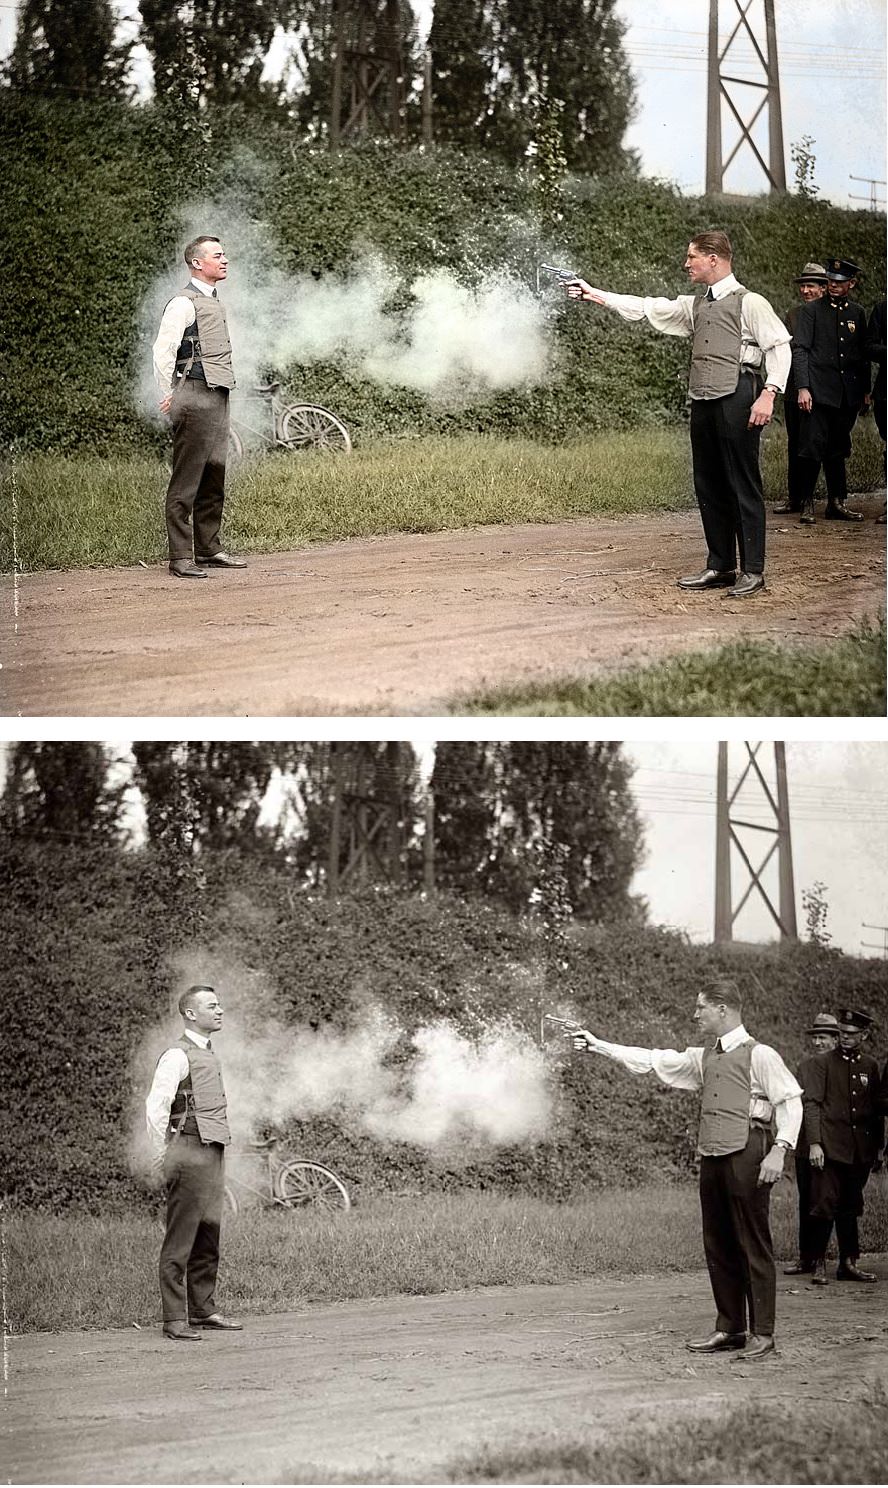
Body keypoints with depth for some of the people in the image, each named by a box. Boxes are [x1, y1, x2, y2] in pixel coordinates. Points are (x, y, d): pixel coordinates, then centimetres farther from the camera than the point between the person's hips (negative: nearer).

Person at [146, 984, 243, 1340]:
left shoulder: (210, 1055, 18)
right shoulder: (178, 1056, -10)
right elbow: (156, 1106, -16)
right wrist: (162, 1156, -16)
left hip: (213, 1151, 9)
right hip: (190, 1151, -9)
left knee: (209, 1236, 13)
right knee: (180, 1239, -5)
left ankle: (203, 1309, 22)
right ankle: (175, 1319, -3)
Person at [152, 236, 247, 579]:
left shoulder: (215, 302, 19)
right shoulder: (184, 303, -10)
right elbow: (163, 351, -16)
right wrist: (170, 396, -16)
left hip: (217, 397, 9)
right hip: (194, 398, -9)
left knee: (214, 478, 13)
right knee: (186, 481, -7)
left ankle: (209, 548, 21)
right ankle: (181, 558, -6)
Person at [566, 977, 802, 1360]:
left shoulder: (758, 1055, -5)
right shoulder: (703, 1057, 17)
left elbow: (790, 1101, -8)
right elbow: (650, 1061, 18)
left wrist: (779, 1150, -17)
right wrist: (597, 1045, 14)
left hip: (747, 1156, -7)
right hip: (712, 1157, 8)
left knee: (753, 1246, -4)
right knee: (717, 1246, 10)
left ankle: (761, 1333, 0)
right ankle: (729, 1328, 18)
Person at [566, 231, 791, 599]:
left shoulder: (749, 303, -3)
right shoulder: (694, 306, 18)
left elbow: (779, 346, -7)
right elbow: (647, 308, 18)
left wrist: (768, 394, -17)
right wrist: (596, 295, 14)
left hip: (737, 399, -8)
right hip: (703, 402, 8)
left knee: (743, 486, -5)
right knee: (708, 486, 9)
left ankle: (752, 571, -2)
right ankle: (720, 566, 16)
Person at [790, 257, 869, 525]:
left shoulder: (857, 313, 12)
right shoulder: (811, 311, 0)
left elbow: (864, 354, 17)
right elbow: (800, 350, -5)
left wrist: (865, 390, 12)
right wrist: (802, 388, -14)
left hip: (848, 394, 4)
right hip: (818, 391, -4)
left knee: (838, 451, 10)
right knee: (812, 449, -8)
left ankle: (836, 503, 16)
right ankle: (807, 505, -1)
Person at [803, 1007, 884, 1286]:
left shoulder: (870, 1066, 12)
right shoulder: (822, 1063, 0)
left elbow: (878, 1108, 17)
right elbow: (812, 1104, -5)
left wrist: (877, 1147, 13)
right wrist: (814, 1144, -14)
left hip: (860, 1151, 4)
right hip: (830, 1147, -4)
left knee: (850, 1209, 9)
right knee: (824, 1207, -7)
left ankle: (849, 1263, 15)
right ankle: (819, 1265, 1)